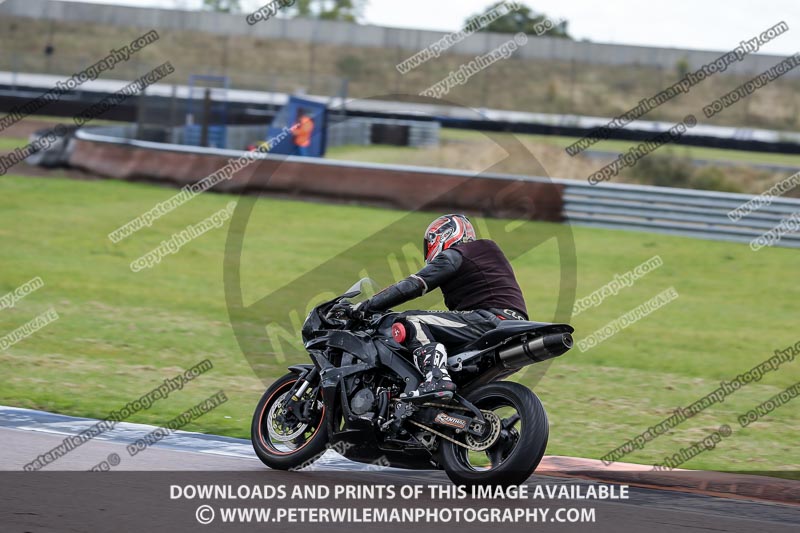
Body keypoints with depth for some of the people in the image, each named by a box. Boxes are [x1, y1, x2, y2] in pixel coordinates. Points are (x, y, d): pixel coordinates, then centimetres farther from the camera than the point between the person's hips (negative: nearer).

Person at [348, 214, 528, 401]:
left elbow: (412, 286, -7)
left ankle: (436, 379, -36)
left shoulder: (453, 256, 3)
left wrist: (368, 306, -6)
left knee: (412, 321, -15)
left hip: (490, 319, -9)